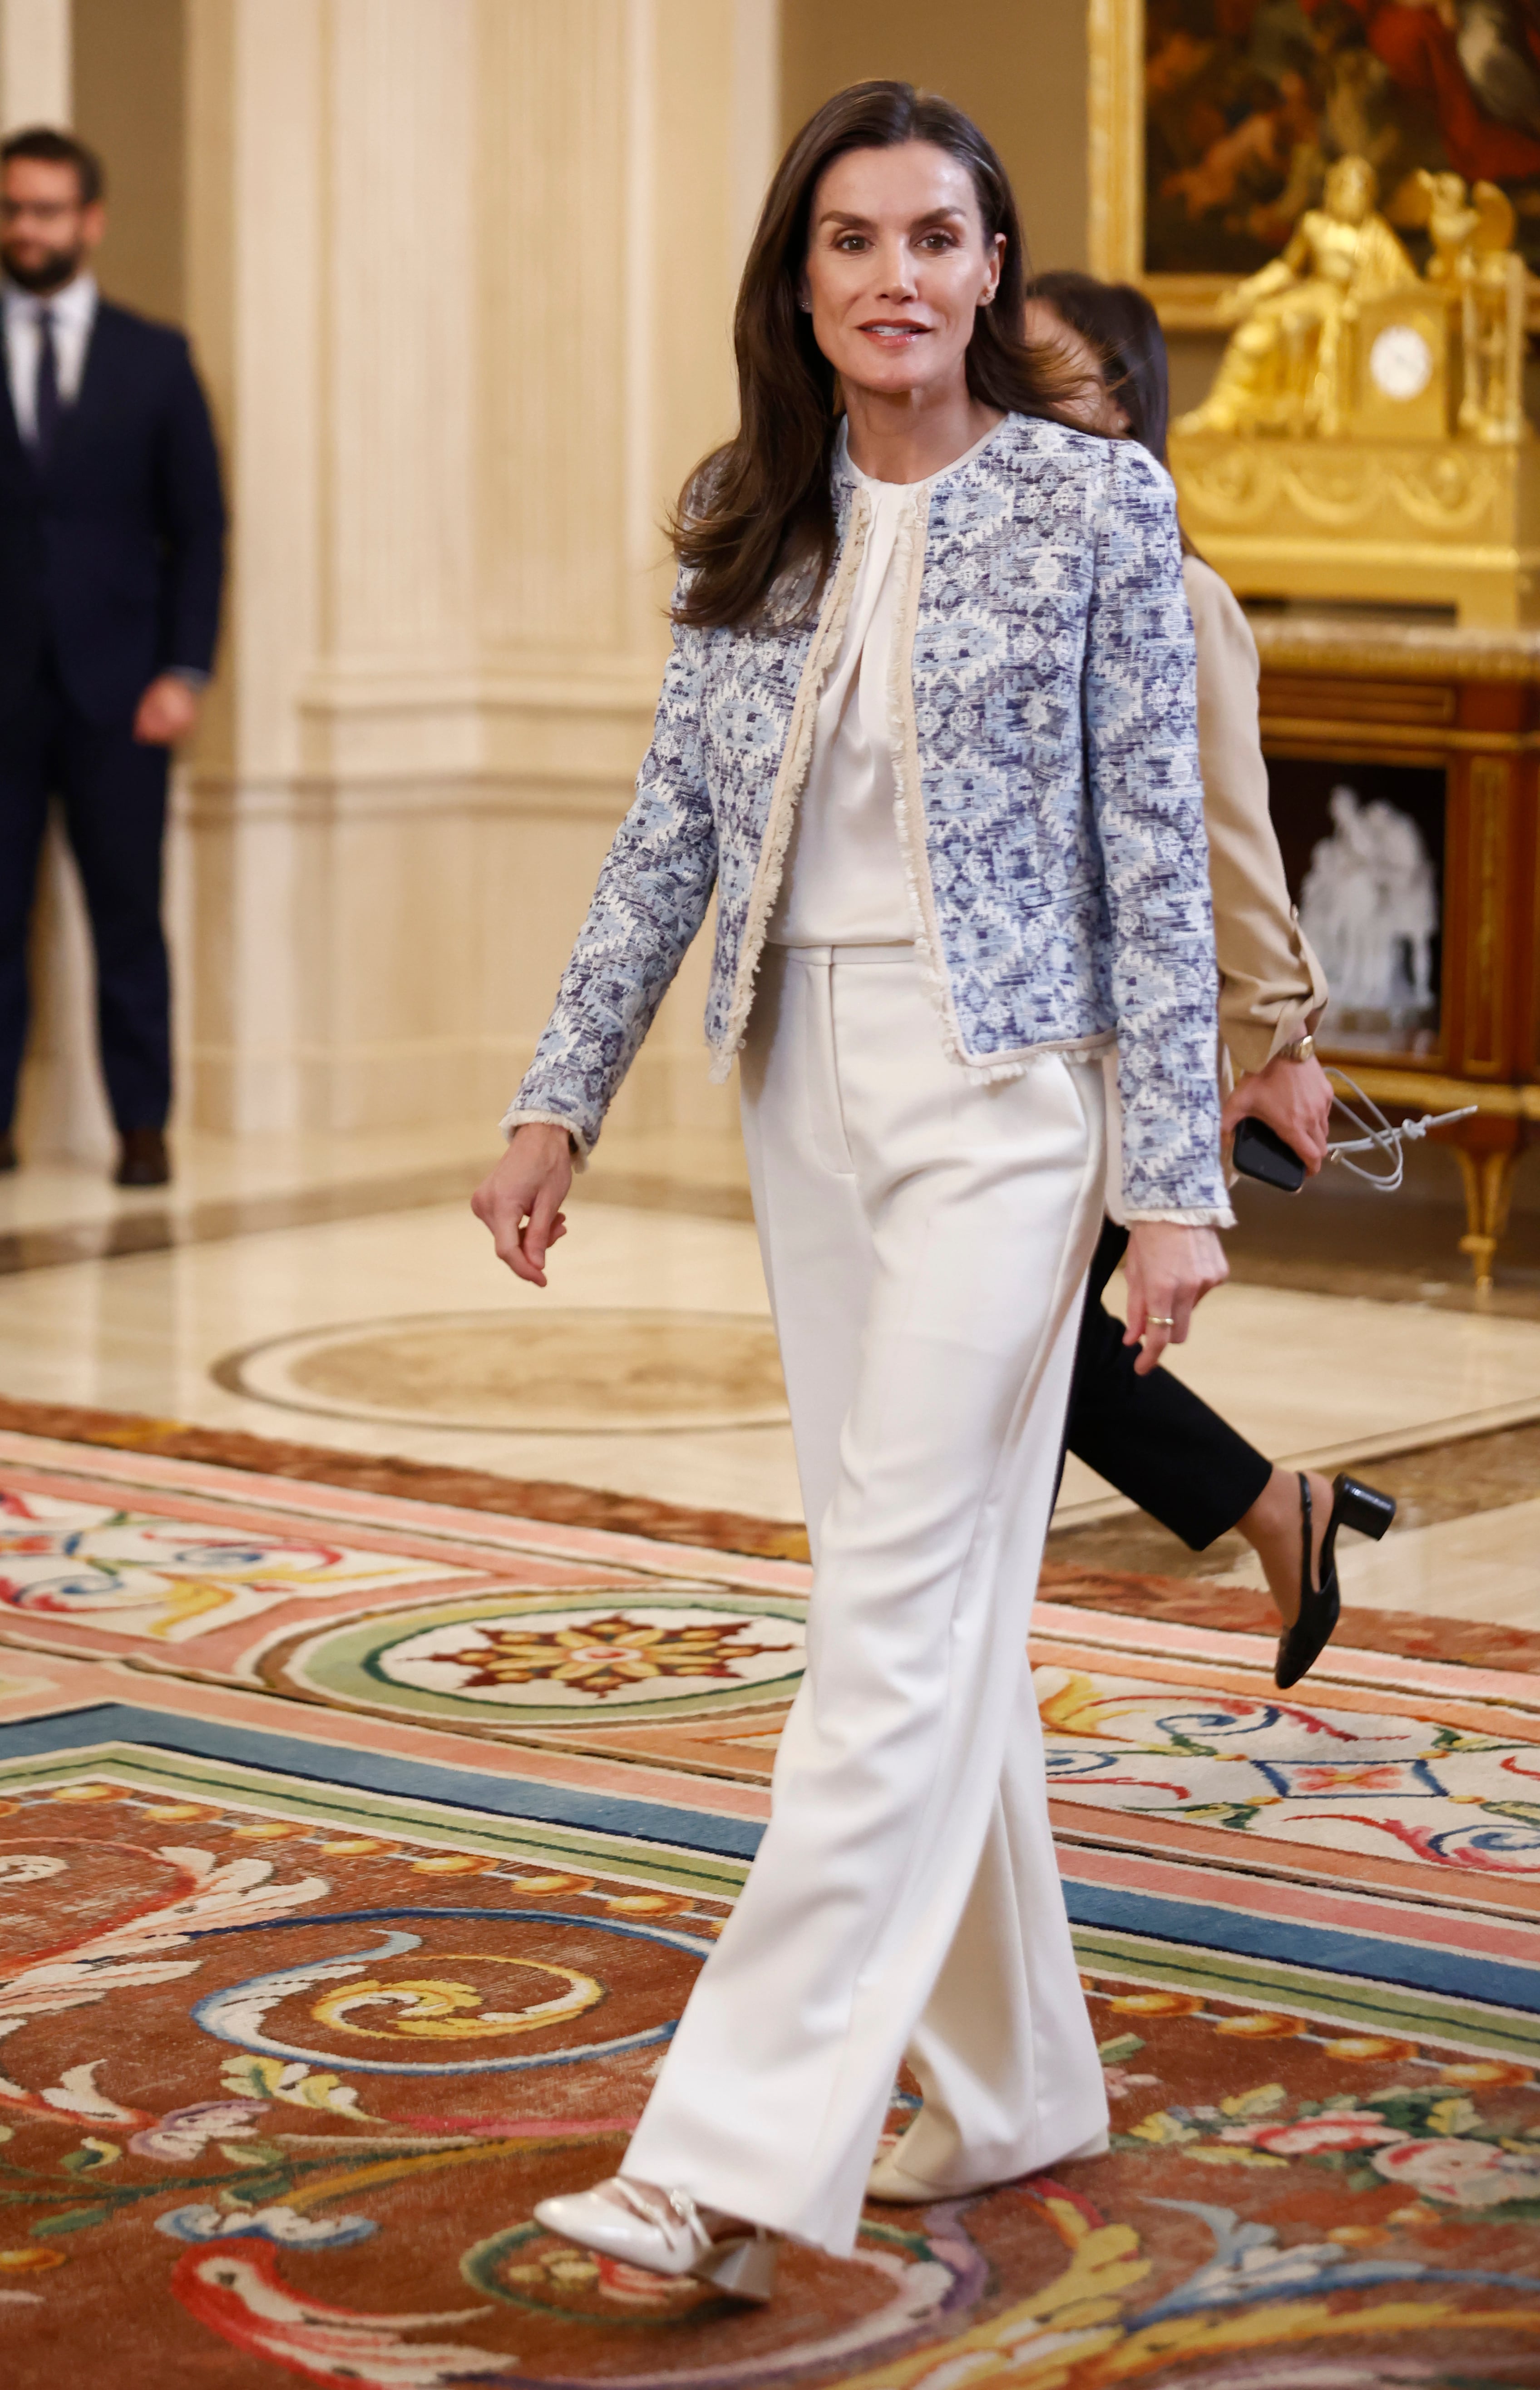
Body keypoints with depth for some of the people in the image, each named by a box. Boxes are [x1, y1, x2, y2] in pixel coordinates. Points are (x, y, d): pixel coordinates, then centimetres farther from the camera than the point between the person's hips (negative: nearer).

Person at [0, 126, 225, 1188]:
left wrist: (186, 671, -3)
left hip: (117, 690, 0)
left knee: (129, 916, 1)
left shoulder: (156, 359, 9)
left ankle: (145, 1129, 7)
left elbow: (200, 528, 7)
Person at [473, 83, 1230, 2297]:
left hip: (1003, 1088, -6)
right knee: (935, 1604, 12)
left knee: (899, 1613, -10)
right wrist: (559, 1099, 8)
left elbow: (1154, 848, -7)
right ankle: (1019, 2083, 24)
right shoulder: (744, 518, 7)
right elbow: (674, 825, 12)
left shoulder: (1097, 501, -6)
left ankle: (736, 2155, -13)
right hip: (808, 1083, 6)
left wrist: (1179, 1179, -10)